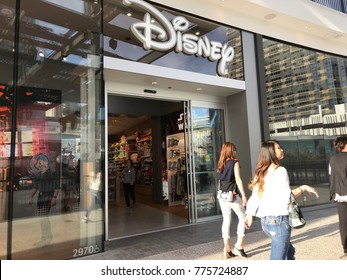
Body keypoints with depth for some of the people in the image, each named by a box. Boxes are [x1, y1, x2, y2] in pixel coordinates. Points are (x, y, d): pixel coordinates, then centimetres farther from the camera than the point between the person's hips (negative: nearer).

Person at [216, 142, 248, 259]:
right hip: (233, 195, -5)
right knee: (243, 218, 11)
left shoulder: (220, 164, 8)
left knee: (226, 220, 9)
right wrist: (244, 195, -12)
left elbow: (219, 180, 5)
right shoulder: (234, 162, -7)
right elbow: (238, 179, -13)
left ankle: (227, 249, 12)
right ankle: (239, 245, 8)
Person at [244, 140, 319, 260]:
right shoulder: (280, 171, -11)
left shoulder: (261, 173, 9)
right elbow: (286, 196, -19)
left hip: (265, 221, 8)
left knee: (289, 251, 27)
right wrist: (303, 188, -6)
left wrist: (249, 215, 15)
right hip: (278, 219, -8)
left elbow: (254, 197, 9)